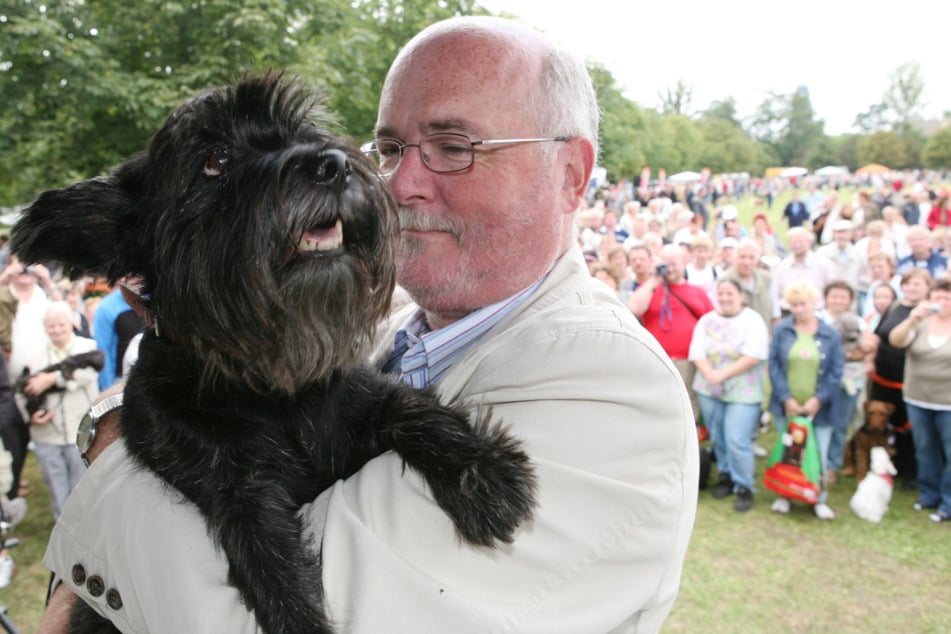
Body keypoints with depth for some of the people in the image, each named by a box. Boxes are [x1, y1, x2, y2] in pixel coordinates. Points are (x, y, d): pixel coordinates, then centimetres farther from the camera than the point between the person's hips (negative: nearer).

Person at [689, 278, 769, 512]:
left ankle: (744, 488, 6)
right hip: (709, 390, 4)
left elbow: (754, 356, -14)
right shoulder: (706, 320, 10)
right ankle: (726, 476, 31)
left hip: (743, 393, -4)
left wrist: (722, 374, -17)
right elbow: (697, 353, 1)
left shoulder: (753, 321, -3)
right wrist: (710, 374, -17)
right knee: (718, 438, 12)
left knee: (737, 441, -9)